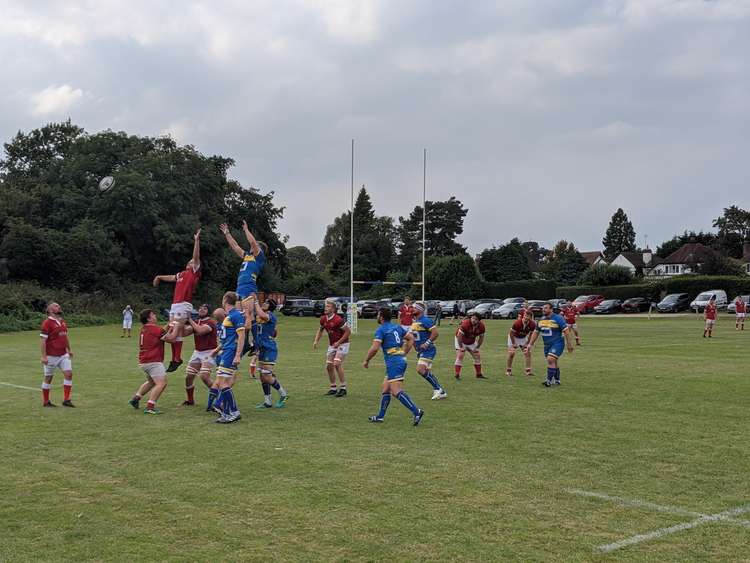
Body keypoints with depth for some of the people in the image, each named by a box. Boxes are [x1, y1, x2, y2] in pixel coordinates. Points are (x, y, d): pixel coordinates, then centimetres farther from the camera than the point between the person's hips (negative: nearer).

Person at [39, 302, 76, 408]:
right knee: (48, 377, 5)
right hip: (51, 356, -7)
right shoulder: (47, 323, -13)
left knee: (69, 373, -3)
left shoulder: (62, 321, 11)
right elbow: (43, 340, -15)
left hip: (63, 355, 7)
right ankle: (46, 402, 17)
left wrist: (69, 350, 22)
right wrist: (44, 356, -18)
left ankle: (66, 400, 3)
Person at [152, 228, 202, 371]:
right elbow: (172, 278, 43)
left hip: (184, 305, -8)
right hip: (174, 305, 8)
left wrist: (197, 240, -14)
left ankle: (177, 359, -11)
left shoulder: (194, 272, 2)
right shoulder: (181, 274, 22)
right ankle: (174, 358, 13)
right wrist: (160, 277, 55)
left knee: (177, 332, -14)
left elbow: (196, 256, -9)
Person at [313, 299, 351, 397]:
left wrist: (338, 342, -18)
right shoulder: (323, 319, -1)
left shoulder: (338, 320, -23)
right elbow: (320, 330, 18)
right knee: (329, 366, 4)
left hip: (342, 344, -8)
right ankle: (332, 388, 17)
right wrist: (316, 341, 5)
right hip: (332, 345, 8)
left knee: (337, 364, -20)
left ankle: (343, 388, -11)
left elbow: (348, 331, -17)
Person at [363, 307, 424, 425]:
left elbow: (374, 348, -16)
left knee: (396, 391, -14)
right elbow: (411, 338, 21)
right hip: (401, 360, 9)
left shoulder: (381, 329, -7)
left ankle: (416, 412, -23)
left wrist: (366, 361, -1)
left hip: (393, 362, -9)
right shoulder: (397, 327, 16)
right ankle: (380, 416, 22)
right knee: (385, 389, 17)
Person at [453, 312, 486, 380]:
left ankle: (479, 374, 20)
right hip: (461, 341, -5)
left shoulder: (481, 326, -18)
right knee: (460, 356, -17)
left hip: (472, 342, 6)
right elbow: (459, 336, -29)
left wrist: (477, 348, -4)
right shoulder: (465, 324, -35)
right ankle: (457, 375, -12)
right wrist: (461, 347, -24)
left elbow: (481, 337, -2)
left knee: (478, 356, 6)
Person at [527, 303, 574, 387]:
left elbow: (566, 331, -12)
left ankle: (549, 380, -16)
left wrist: (569, 344, -13)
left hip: (557, 343, -7)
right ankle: (557, 380, 26)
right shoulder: (541, 320, 7)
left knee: (550, 360, -19)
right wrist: (531, 344, 10)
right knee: (553, 362, 14)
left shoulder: (557, 318, -12)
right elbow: (536, 332, 14)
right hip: (547, 345, 7)